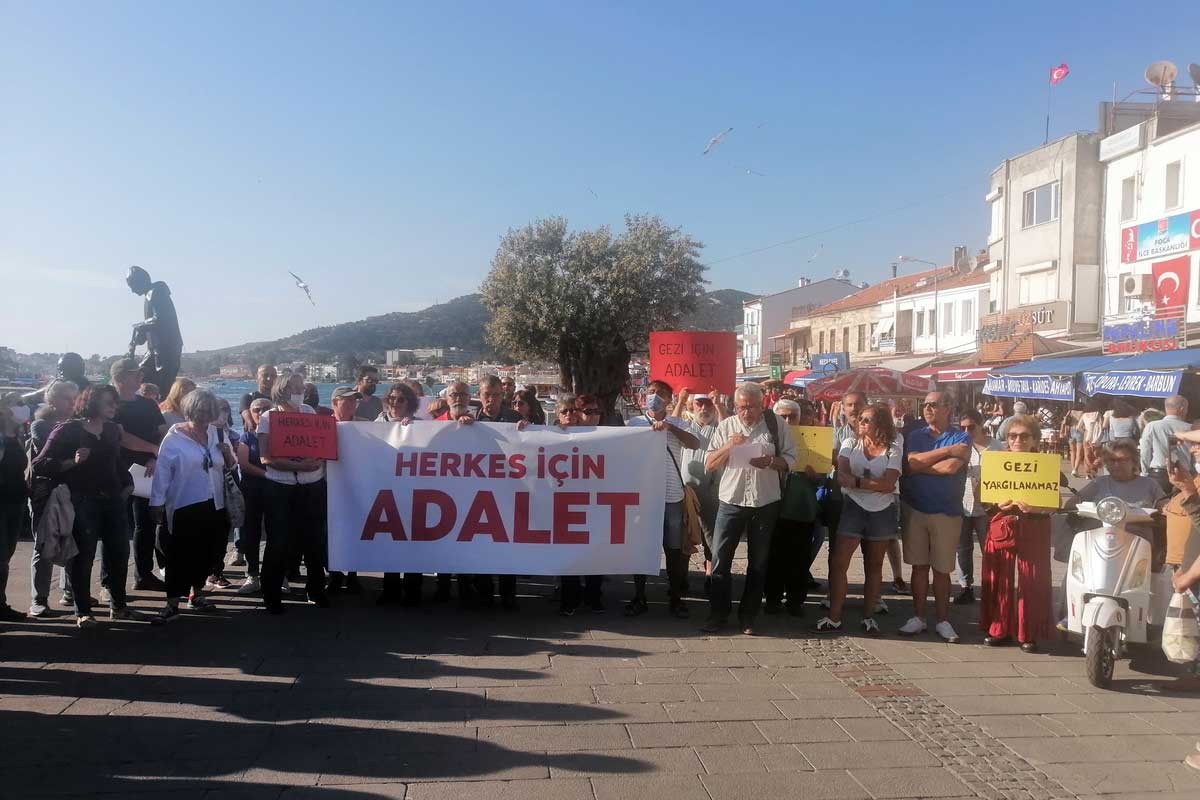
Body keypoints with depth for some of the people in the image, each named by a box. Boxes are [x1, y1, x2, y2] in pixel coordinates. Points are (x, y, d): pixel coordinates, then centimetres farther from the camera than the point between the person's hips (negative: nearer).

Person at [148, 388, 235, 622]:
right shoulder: (174, 438, -7)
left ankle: (197, 594, 29)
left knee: (204, 552, 14)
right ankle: (172, 603, 1)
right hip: (183, 507, -5)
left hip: (212, 506, 6)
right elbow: (162, 472, -8)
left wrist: (228, 454, -5)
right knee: (179, 554, -4)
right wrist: (157, 503, -10)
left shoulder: (216, 435, 8)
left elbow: (229, 467, 16)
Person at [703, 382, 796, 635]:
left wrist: (769, 462, -20)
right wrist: (729, 446, -15)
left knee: (758, 563, 8)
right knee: (720, 559, -1)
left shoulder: (776, 426, 0)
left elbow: (790, 459, 0)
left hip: (766, 502, 0)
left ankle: (748, 617, 20)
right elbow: (709, 464, 1)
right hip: (731, 500, 0)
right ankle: (718, 614, 10)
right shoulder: (726, 426, 3)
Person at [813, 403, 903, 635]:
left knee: (874, 566, 10)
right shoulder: (850, 444, 2)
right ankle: (834, 618, 0)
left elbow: (888, 485, -13)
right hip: (852, 508, 0)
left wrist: (857, 481, -16)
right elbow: (841, 477, -10)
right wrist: (875, 484, -16)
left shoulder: (893, 449, -1)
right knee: (838, 563, -6)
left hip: (881, 511, 0)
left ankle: (868, 617, 20)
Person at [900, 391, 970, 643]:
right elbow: (909, 464, -11)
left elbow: (951, 467, -18)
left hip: (947, 513, -2)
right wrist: (947, 450, -12)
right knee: (919, 566, 8)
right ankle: (918, 618, 16)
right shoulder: (915, 436, 7)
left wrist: (920, 465, -7)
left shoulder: (961, 439, -1)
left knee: (942, 569, 6)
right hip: (914, 509, 2)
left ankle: (943, 621, 16)